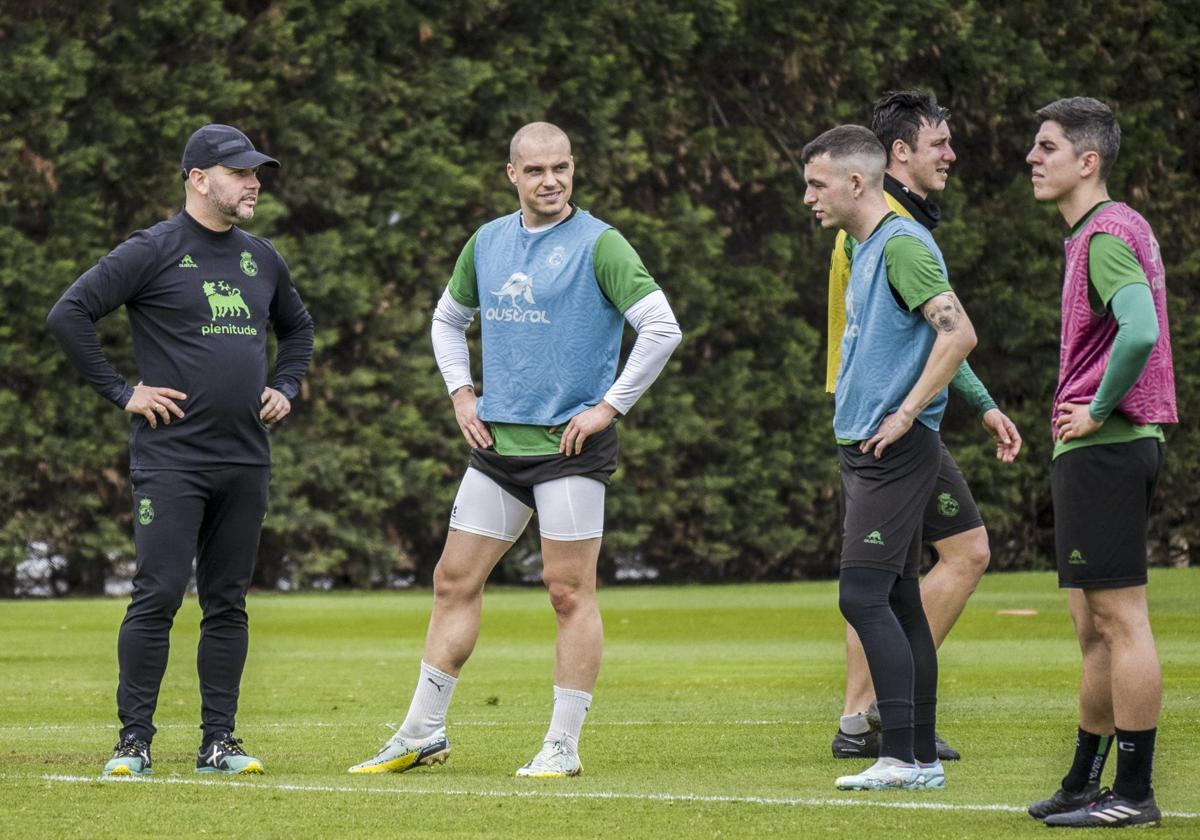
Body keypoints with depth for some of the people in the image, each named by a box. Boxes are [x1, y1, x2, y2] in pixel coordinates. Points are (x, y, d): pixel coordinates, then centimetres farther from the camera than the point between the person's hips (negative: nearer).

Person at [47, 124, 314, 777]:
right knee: (157, 596, -9)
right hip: (171, 459, -6)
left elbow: (297, 327, 32)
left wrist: (285, 388, 16)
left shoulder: (261, 259, 14)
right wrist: (122, 392, -9)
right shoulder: (153, 252, -5)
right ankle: (134, 741, -3)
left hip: (245, 460, 6)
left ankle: (218, 741, 12)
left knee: (228, 604, 7)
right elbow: (68, 314, -10)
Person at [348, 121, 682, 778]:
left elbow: (661, 328, -13)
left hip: (570, 445, -6)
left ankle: (563, 746, 2)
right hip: (497, 442, 6)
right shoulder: (488, 242, 11)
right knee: (455, 582, 7)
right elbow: (448, 319, 27)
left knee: (569, 591, -4)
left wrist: (610, 406, -13)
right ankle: (422, 734, 15)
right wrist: (461, 393, 14)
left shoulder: (597, 244, -8)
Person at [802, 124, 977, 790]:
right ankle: (922, 759, 11)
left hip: (895, 454, -10)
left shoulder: (901, 245, -13)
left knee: (863, 595, -14)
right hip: (864, 453, 10)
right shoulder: (866, 249, 18)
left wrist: (905, 414, -20)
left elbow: (959, 334, -24)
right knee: (898, 600, 9)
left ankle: (900, 756, -14)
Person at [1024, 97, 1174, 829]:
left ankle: (1134, 793, -6)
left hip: (1102, 446, -11)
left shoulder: (1106, 234, -14)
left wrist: (1097, 410, -18)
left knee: (1120, 618, -8)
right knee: (1095, 625, 15)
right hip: (1103, 446, 11)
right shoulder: (1108, 229, 17)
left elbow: (1140, 331, -30)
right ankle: (1084, 785, 23)